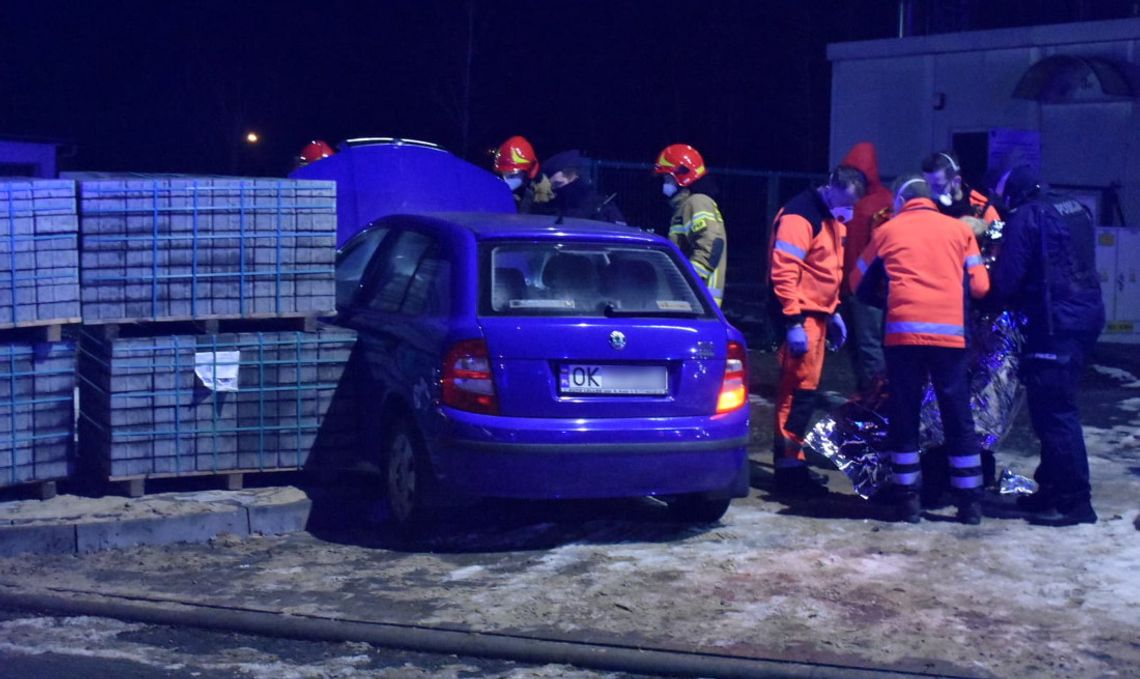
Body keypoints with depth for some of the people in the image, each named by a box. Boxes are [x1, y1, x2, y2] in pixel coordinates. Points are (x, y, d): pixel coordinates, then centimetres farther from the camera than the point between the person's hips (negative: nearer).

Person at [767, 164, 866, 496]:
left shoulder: (832, 218, 16)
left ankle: (792, 460, 19)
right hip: (800, 315, -10)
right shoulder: (800, 216, -14)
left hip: (818, 314, 10)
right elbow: (783, 271, -20)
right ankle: (788, 464, -5)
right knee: (799, 388, -9)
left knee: (804, 388, 12)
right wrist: (793, 322, -23)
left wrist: (833, 312, 22)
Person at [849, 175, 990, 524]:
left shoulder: (888, 230, 12)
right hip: (950, 333, 1)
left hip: (903, 332, 0)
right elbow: (979, 286, 8)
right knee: (958, 417, 8)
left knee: (903, 417, 7)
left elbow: (858, 282, 19)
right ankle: (970, 502, 11)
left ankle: (908, 500, 8)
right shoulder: (959, 229, 12)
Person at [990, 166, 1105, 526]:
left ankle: (1075, 500, -5)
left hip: (1056, 323, -9)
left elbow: (1006, 279, -11)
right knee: (1055, 407, 17)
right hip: (1088, 313, 9)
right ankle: (1053, 489, 24)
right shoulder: (1077, 210, 17)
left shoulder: (1026, 218, -8)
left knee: (1055, 411, -6)